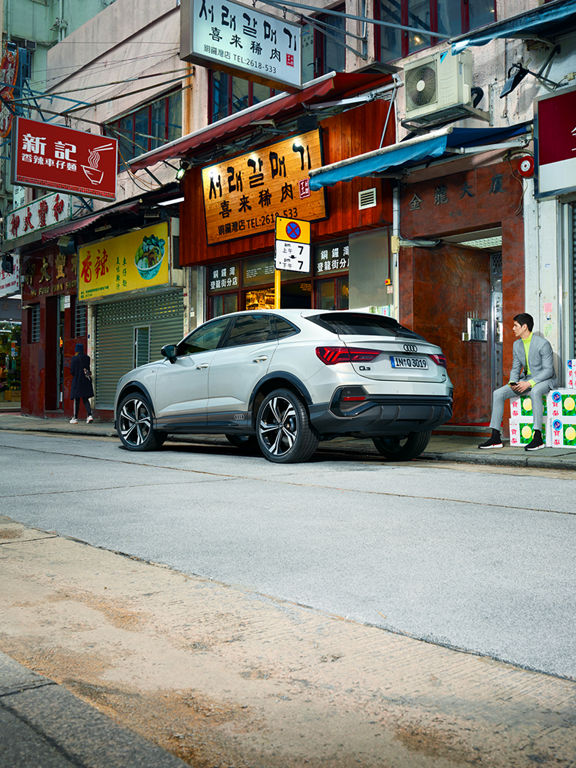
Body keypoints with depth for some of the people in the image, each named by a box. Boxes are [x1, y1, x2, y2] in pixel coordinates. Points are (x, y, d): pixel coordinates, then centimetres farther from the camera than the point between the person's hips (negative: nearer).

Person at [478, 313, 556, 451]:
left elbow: (548, 370, -17)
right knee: (497, 394, -12)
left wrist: (529, 383, -27)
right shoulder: (517, 345, 7)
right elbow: (515, 368, 13)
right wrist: (512, 382, -8)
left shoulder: (543, 344, -15)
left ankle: (538, 438, -39)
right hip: (526, 379, 7)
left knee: (535, 392, -42)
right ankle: (495, 438, -12)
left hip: (545, 380, -7)